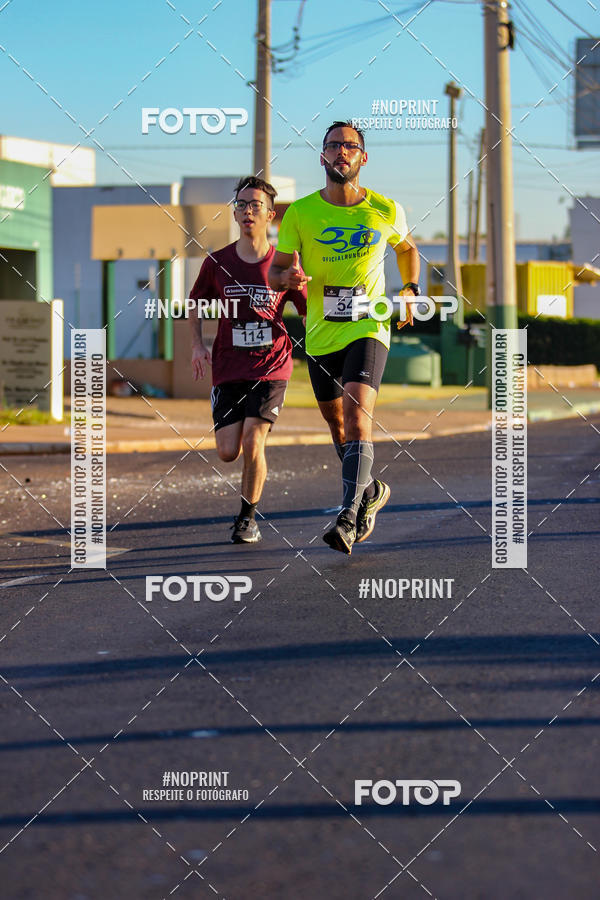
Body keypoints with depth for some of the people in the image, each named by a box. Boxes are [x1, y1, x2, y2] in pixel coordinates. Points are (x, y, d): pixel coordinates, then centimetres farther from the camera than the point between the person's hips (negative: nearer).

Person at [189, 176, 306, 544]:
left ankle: (249, 517, 7)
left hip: (271, 367, -2)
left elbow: (309, 312, 8)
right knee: (228, 452, -6)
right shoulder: (217, 262, 1)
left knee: (252, 443, -15)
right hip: (228, 368, 2)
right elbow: (196, 303, 17)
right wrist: (197, 345, 3)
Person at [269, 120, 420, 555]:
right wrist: (289, 277, -19)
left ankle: (349, 518, -27)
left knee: (357, 414, -22)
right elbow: (274, 272, 4)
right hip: (321, 334, 3)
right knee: (336, 422, 15)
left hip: (368, 327, -3)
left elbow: (407, 248, 21)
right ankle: (371, 490, 41)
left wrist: (411, 290, 6)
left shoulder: (386, 210, 0)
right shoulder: (300, 213, -2)